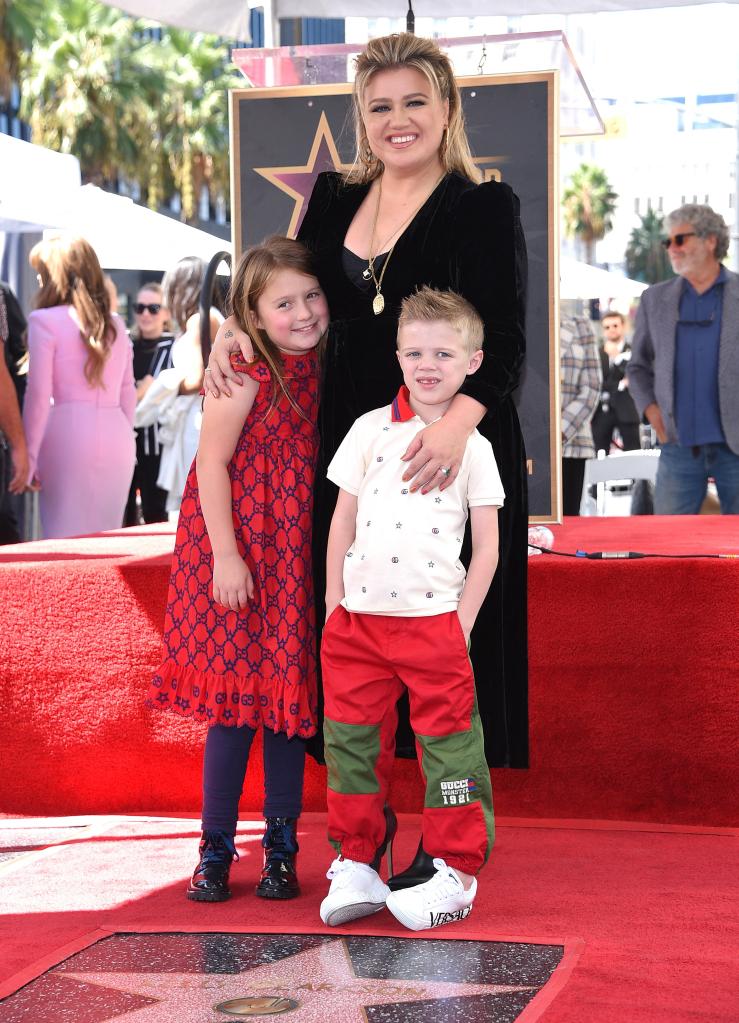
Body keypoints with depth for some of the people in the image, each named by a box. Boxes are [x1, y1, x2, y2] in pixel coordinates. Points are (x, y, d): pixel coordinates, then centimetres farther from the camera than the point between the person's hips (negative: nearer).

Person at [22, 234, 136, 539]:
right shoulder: (115, 325, 13)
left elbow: (38, 395, -6)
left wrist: (29, 458, -2)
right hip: (117, 437, 5)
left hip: (69, 436, -5)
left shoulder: (44, 321, -3)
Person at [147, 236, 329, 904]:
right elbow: (212, 462, -14)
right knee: (236, 699, 0)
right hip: (239, 553, -5)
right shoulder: (246, 372, -13)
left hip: (297, 560, 5)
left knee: (290, 697, 8)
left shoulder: (320, 369, 4)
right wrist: (225, 555, -17)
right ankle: (216, 849, 11)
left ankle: (281, 847, 17)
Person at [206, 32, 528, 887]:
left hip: (450, 454, -5)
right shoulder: (334, 199, 10)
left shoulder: (485, 208, -6)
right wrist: (234, 325, -1)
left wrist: (459, 421, -32)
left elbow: (505, 343, -15)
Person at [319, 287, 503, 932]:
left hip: (433, 620, -2)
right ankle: (356, 866, 19)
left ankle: (457, 872, 11)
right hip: (358, 618, 3)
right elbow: (343, 523, 8)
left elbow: (487, 547, 2)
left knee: (448, 745, 1)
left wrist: (461, 624, -4)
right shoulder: (370, 430, 5)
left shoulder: (473, 447, 1)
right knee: (352, 741, 7)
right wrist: (335, 606, 5)